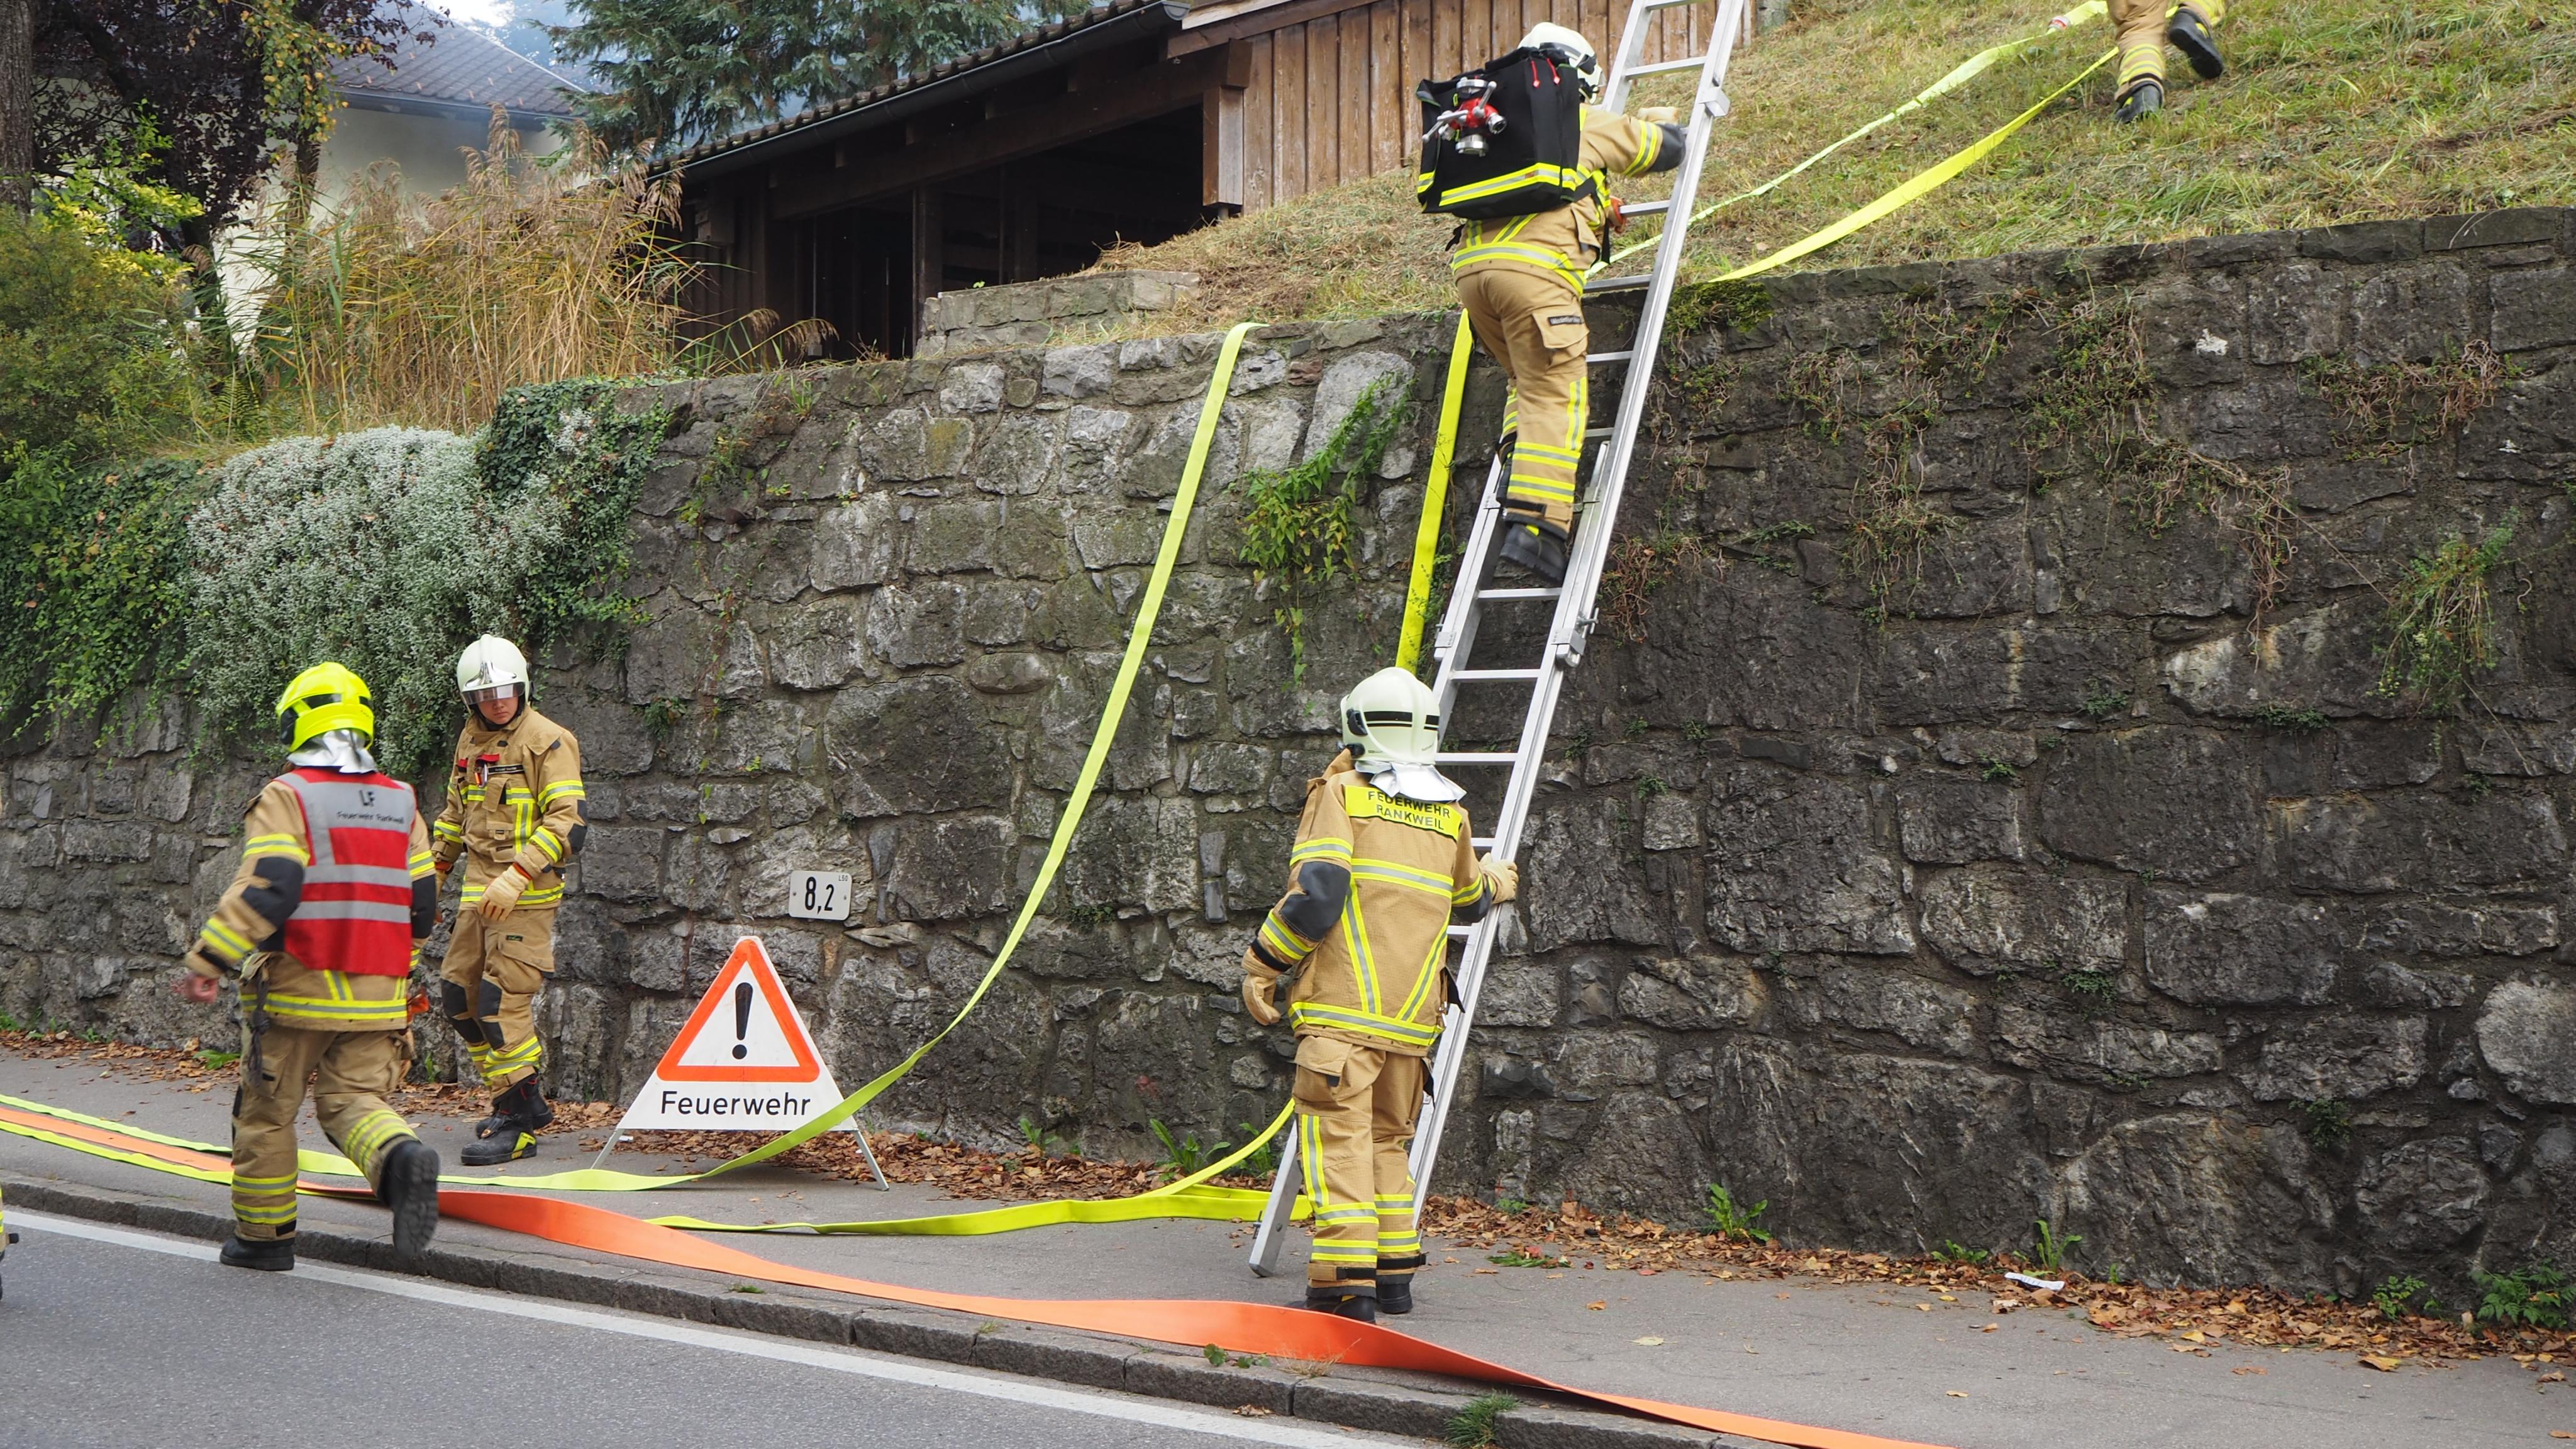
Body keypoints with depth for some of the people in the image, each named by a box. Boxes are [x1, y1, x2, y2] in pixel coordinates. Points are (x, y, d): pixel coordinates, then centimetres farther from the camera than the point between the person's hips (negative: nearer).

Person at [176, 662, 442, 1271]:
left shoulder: (286, 797, -7)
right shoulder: (401, 804, 10)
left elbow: (264, 890, -19)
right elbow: (422, 905, 13)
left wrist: (208, 960, -15)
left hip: (295, 991, -4)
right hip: (376, 996, 4)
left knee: (266, 1110, 11)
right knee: (353, 1099, 5)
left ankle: (263, 1236, 20)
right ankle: (401, 1157, -26)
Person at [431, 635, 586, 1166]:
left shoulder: (549, 742, -11)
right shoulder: (471, 740, 14)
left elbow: (567, 824, -18)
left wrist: (517, 876, -26)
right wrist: (433, 869, 26)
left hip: (526, 894, -8)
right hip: (478, 890, 8)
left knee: (504, 1002, -12)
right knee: (459, 995, 9)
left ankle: (522, 1122, -4)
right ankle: (518, 1098, 21)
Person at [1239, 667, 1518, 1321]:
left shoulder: (1342, 794, -1)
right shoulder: (1451, 815, 14)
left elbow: (1316, 893, -14)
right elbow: (1468, 900, 30)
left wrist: (1262, 962, -5)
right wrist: (1498, 881, 53)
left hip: (1343, 1008, -5)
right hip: (1414, 1015, 5)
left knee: (1339, 1136, -7)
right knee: (1389, 1137, 18)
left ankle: (1346, 1282, -14)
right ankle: (1395, 1272, 19)